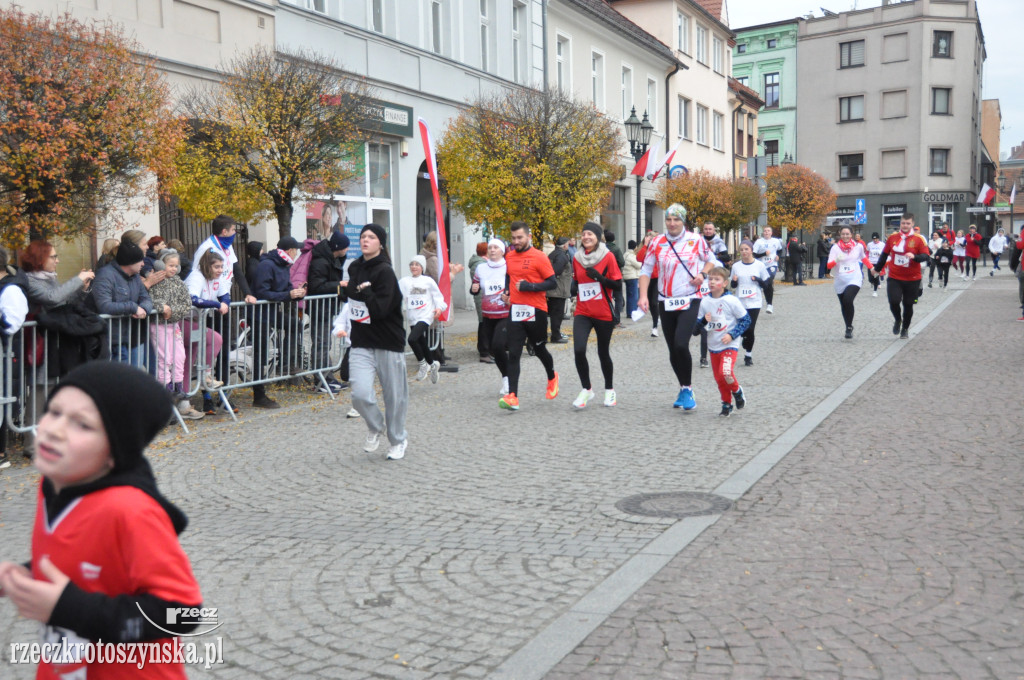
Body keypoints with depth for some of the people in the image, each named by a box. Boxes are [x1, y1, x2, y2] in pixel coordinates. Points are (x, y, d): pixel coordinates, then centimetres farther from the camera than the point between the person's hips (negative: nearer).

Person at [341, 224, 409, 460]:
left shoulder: (384, 271, -11)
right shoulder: (354, 268, 9)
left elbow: (380, 309, -20)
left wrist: (364, 290, -22)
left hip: (389, 343, -4)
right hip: (361, 344, 4)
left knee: (394, 395, 7)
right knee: (360, 394, -12)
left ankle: (398, 440, 29)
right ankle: (375, 427, 19)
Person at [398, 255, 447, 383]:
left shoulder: (428, 281, 1)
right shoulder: (404, 281, 6)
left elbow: (438, 296, 4)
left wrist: (440, 307, -12)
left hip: (425, 316, -4)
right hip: (412, 318, 4)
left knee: (412, 339, -23)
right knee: (422, 345, 12)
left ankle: (423, 364, -4)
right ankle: (433, 364, 38)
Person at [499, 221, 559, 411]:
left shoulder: (539, 257, -8)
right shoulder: (509, 257, 10)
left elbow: (552, 282, -10)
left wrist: (528, 286, -18)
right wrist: (507, 292, 10)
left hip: (536, 311, -4)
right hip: (515, 311, 4)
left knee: (539, 349, 13)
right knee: (513, 354, -6)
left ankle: (552, 378, 43)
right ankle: (512, 397, -11)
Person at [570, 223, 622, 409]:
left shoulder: (608, 256, -5)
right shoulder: (577, 258, 6)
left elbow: (618, 284, -8)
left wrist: (599, 277, -21)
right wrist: (574, 287, -2)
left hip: (604, 313, -2)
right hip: (582, 312, 3)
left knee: (603, 353, 8)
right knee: (579, 350, -14)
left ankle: (609, 390, 30)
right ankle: (586, 389, 4)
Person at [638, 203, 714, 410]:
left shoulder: (696, 240, -3)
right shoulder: (657, 242, 0)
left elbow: (710, 260, 12)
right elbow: (646, 270, 3)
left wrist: (702, 274, -8)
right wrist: (643, 296, -9)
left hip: (689, 301, -3)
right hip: (666, 302, 3)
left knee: (681, 345, -19)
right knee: (673, 350, 8)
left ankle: (687, 390, -1)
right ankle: (683, 389, 27)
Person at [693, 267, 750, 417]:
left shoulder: (731, 301, -11)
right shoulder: (705, 301, 1)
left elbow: (746, 320, -5)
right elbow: (697, 328, 6)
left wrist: (732, 335, -14)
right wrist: (704, 320, -16)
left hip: (729, 345, -5)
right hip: (713, 346, 5)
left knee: (726, 372, -23)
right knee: (719, 378, 9)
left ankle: (737, 391, 7)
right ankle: (727, 404, 28)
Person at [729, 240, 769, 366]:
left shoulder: (759, 265, 0)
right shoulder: (736, 266, 5)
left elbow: (765, 283, 5)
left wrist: (757, 279, -14)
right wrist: (734, 281, -11)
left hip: (754, 302, -2)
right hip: (740, 303, 2)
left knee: (750, 329, -5)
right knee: (743, 329, -1)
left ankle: (748, 355, 10)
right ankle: (748, 354, 22)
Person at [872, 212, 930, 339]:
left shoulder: (919, 239, -5)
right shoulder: (893, 237, 3)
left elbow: (926, 256, -10)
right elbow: (885, 254, 16)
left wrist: (914, 256, -30)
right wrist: (877, 269, 25)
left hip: (912, 279, -1)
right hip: (894, 278, 1)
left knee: (908, 305, 8)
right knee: (893, 301, -14)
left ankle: (905, 328, 30)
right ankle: (898, 320, 18)